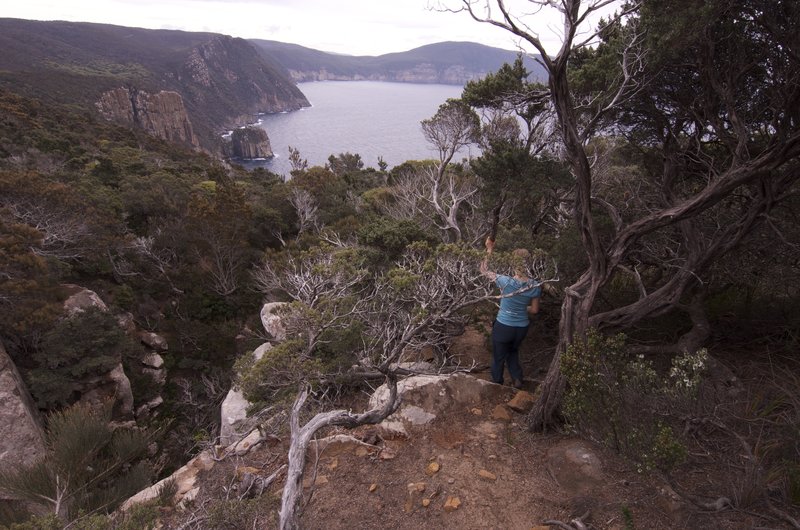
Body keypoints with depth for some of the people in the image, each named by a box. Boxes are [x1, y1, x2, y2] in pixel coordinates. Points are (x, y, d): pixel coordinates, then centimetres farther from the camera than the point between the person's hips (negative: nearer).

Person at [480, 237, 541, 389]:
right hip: (522, 328, 3)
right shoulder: (535, 287, -15)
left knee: (498, 357, 20)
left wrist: (490, 249, -6)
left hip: (503, 326, -3)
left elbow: (484, 269, -13)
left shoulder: (506, 282, -27)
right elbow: (534, 310, -1)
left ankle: (497, 384, 38)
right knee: (513, 351, 34)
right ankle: (517, 379, 29)